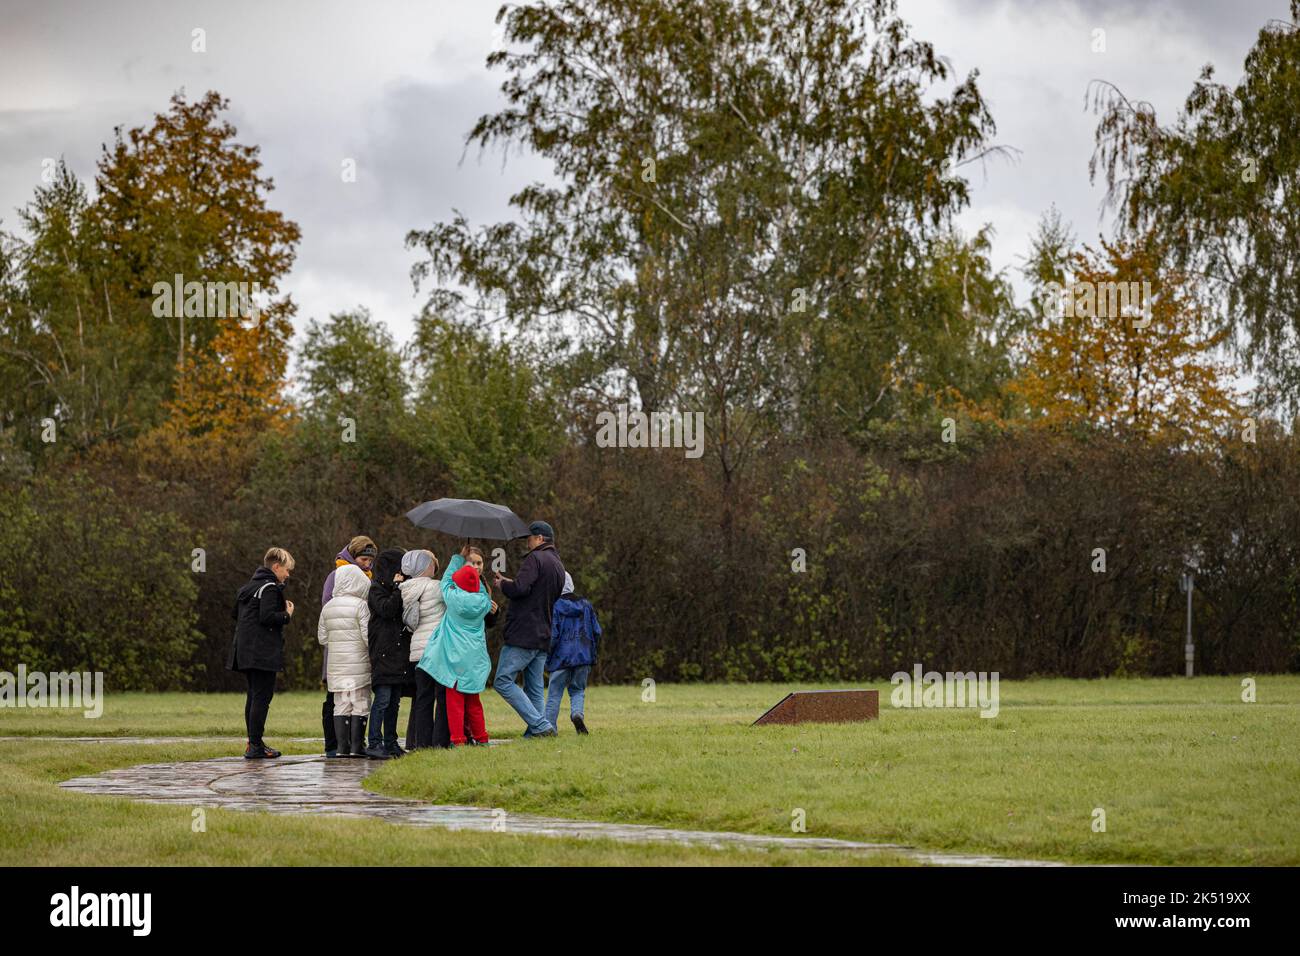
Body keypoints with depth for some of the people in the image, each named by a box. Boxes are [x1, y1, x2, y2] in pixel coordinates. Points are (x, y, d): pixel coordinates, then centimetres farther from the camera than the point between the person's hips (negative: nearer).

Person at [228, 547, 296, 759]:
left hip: (246, 652, 10)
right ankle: (255, 745, -11)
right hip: (263, 652, -10)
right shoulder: (270, 588, -11)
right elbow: (268, 617, -21)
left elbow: (235, 614, 22)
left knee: (253, 695, 15)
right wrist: (287, 614, -6)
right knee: (262, 696, -8)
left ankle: (253, 743, 18)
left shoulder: (248, 587, 18)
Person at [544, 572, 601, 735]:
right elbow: (597, 631, 9)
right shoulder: (585, 605, 8)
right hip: (583, 656, 4)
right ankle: (578, 713, -15)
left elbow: (552, 635, -11)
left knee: (554, 694, 5)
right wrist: (592, 655, 19)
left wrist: (547, 662, -2)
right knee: (578, 690, 14)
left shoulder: (554, 607, -7)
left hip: (561, 658, -3)